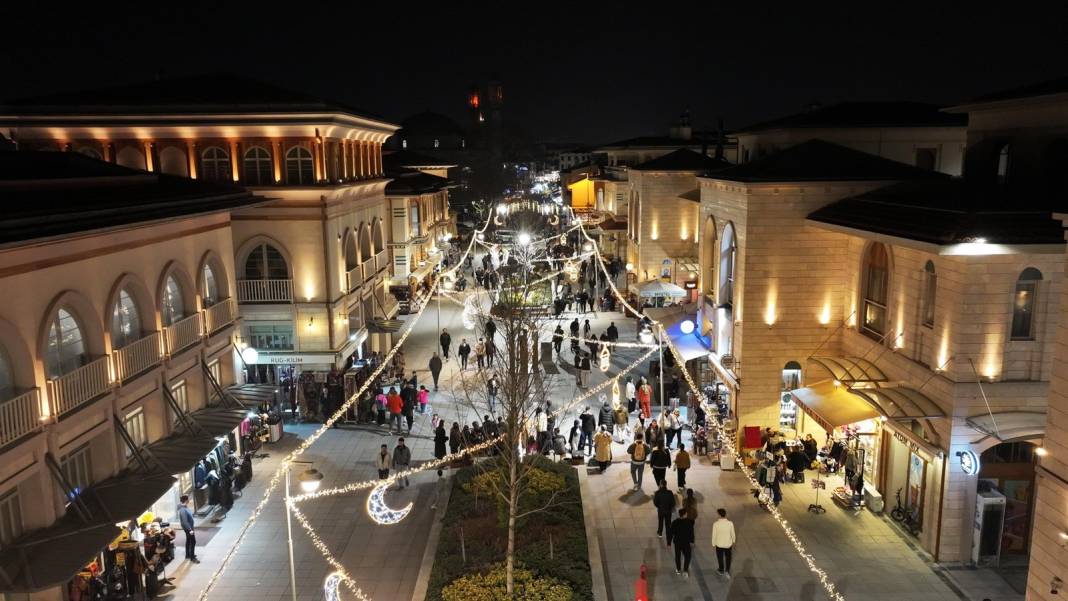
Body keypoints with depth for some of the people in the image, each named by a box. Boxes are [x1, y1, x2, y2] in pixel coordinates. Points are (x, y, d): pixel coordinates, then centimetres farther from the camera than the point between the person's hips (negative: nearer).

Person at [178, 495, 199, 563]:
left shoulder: (185, 507, 3)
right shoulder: (183, 510, -28)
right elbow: (185, 521, -29)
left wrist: (192, 527, 20)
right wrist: (190, 530, -28)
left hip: (189, 527, 10)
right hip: (188, 528, -10)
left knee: (188, 541, 20)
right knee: (193, 542, -5)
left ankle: (188, 555, 33)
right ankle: (192, 557, 2)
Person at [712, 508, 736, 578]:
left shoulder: (716, 524, -22)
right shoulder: (730, 523, -19)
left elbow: (714, 535, -13)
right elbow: (732, 534, -5)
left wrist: (713, 544, 3)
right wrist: (733, 541, 14)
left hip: (719, 544, 0)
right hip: (728, 544, 1)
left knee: (720, 558, 22)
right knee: (728, 557, 25)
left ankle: (721, 571, 38)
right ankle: (727, 571, 24)